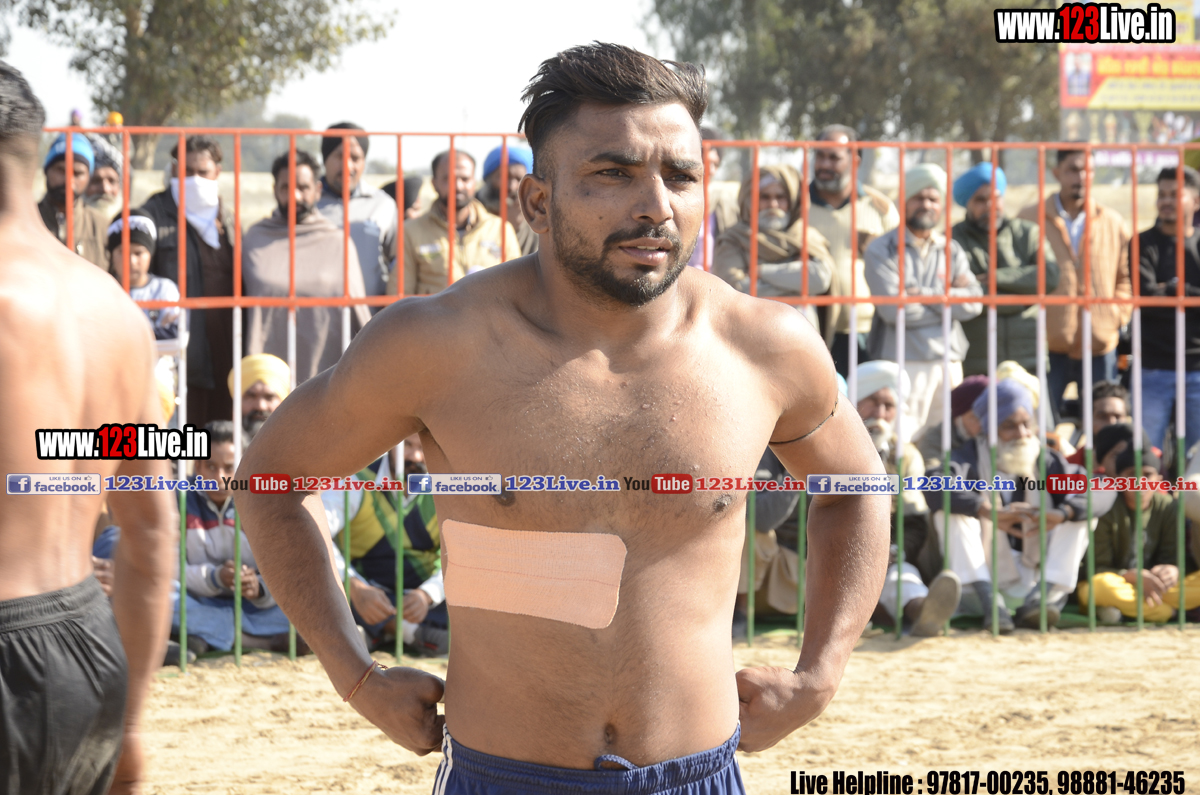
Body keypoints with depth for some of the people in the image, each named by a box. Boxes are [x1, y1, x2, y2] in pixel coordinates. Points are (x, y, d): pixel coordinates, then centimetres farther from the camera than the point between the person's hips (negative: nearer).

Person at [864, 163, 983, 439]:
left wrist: (925, 295, -9)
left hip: (948, 362, 5)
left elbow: (974, 302, 0)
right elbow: (894, 310, -13)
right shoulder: (882, 250, 1)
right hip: (903, 362, -5)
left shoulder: (951, 250, 14)